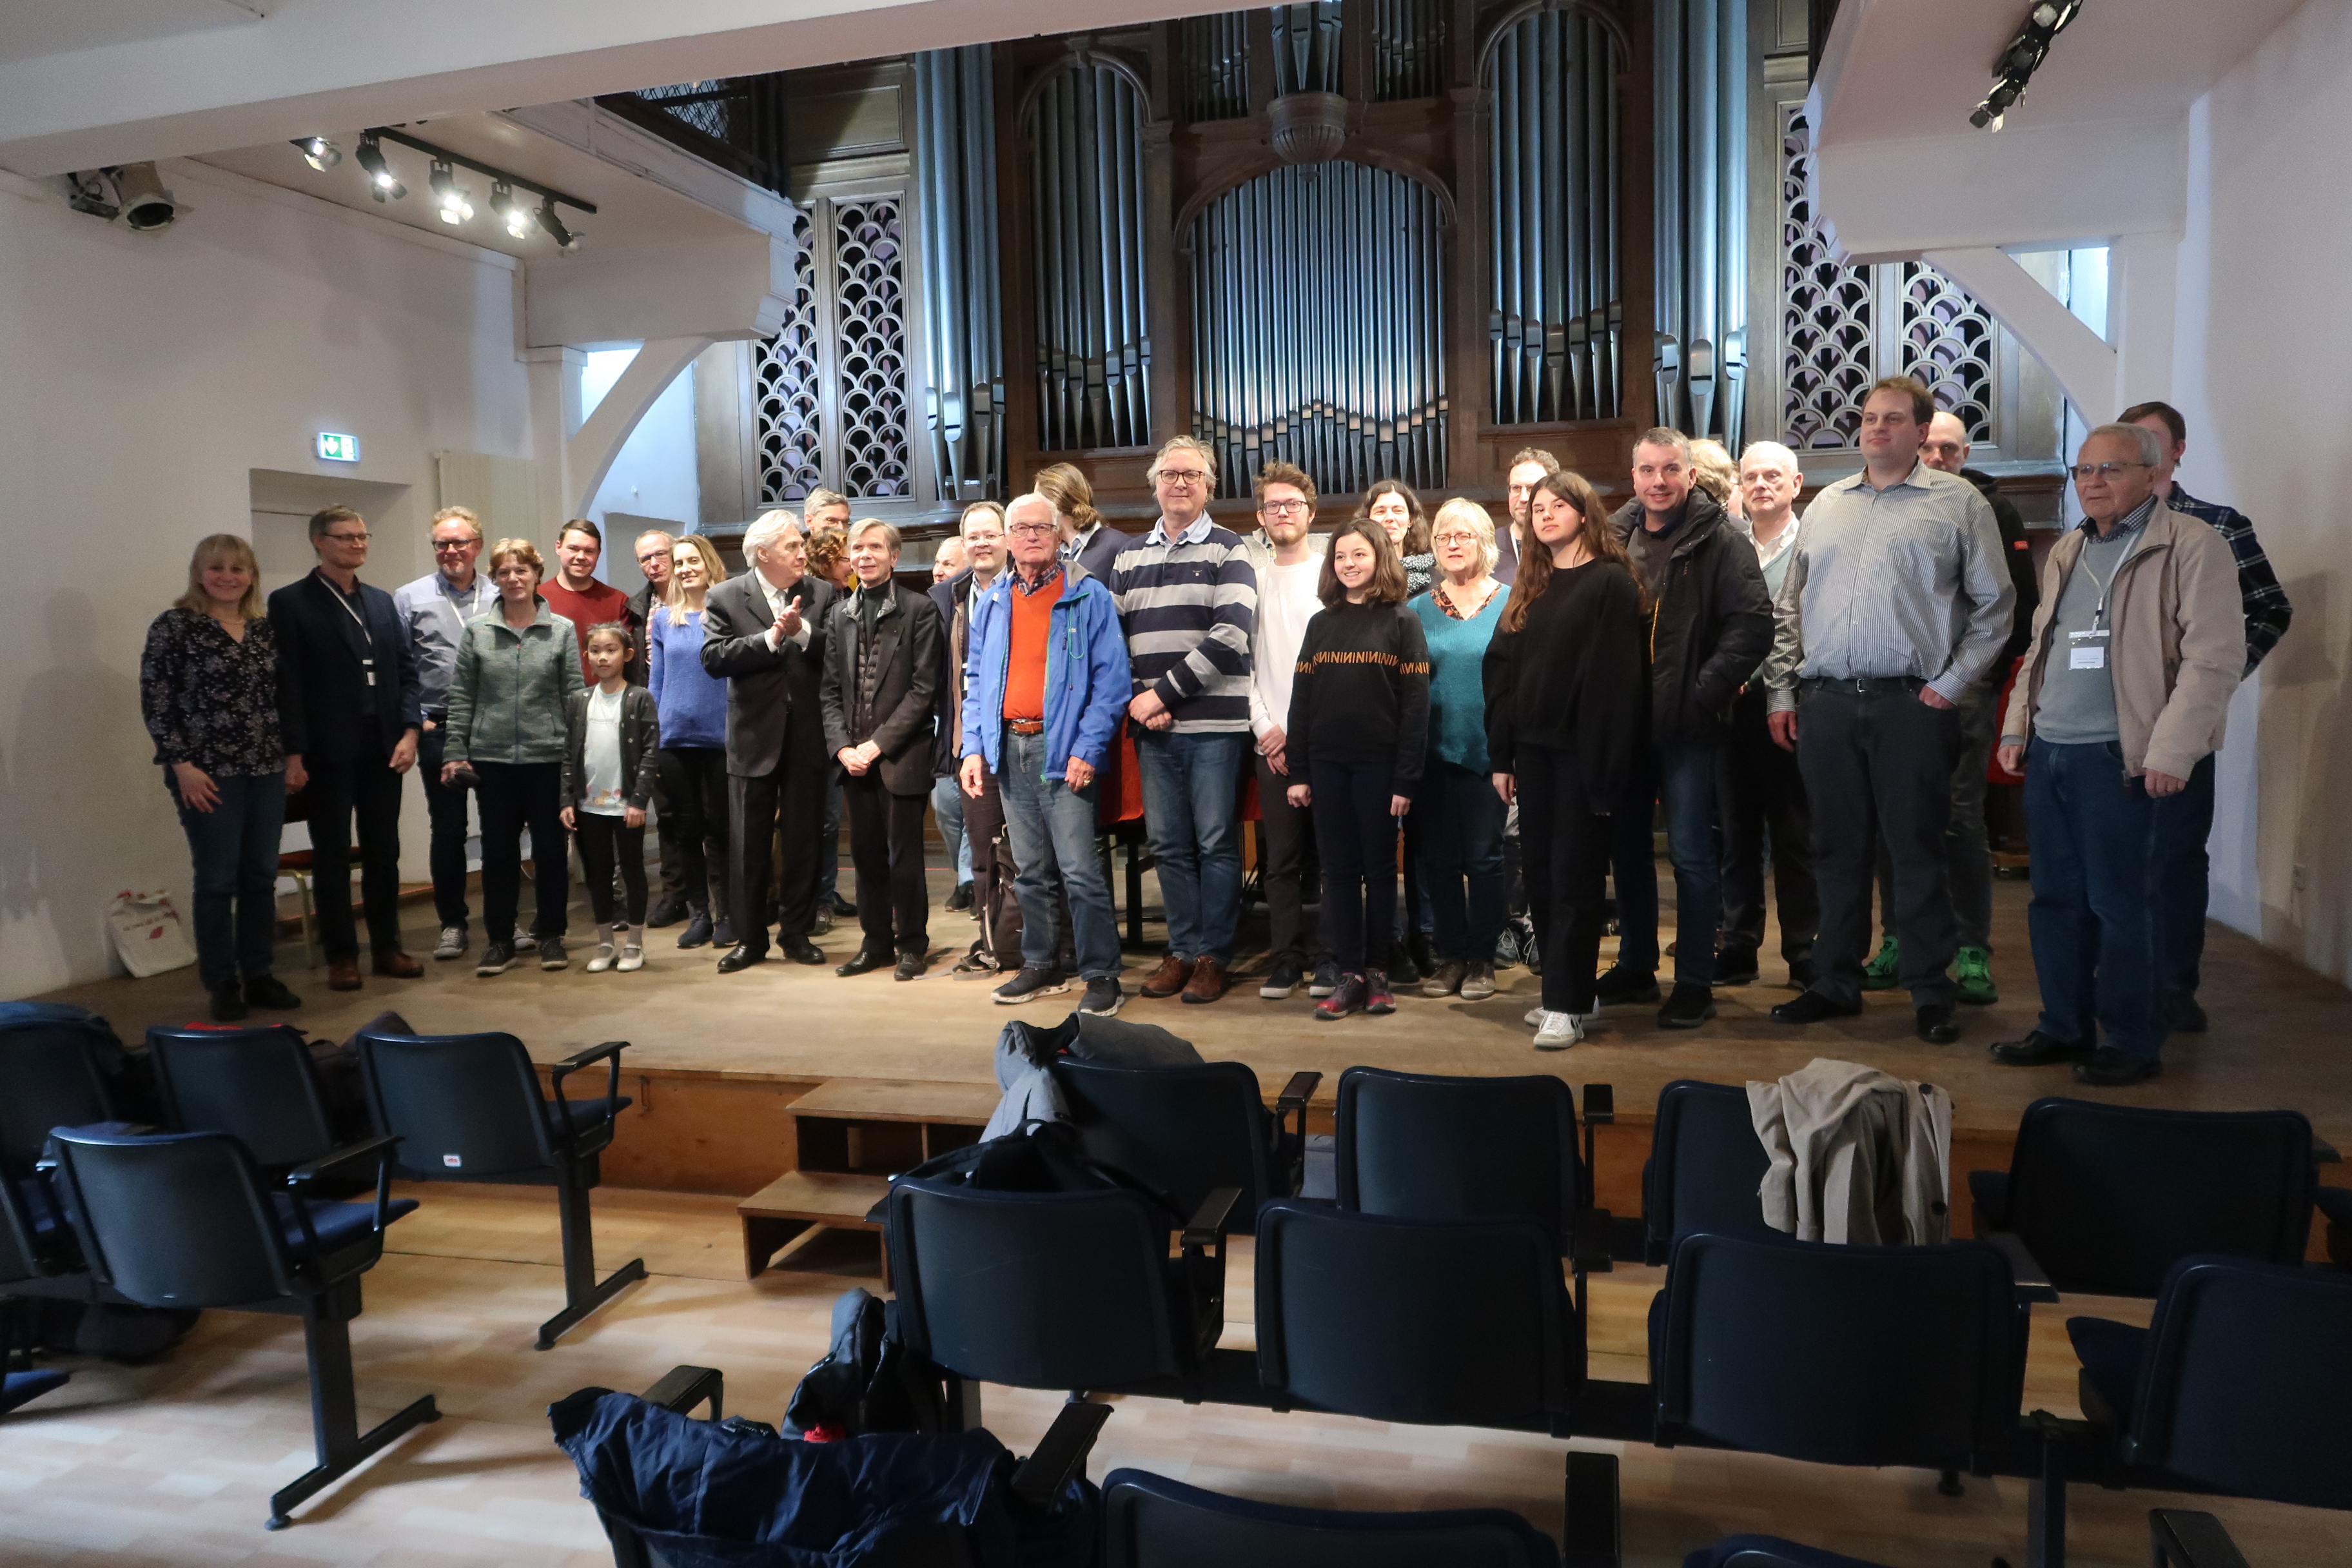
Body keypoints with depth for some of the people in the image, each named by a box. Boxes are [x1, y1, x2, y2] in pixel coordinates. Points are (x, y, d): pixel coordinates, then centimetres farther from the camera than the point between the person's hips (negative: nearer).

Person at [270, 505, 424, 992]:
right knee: (331, 855, 4)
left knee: (383, 852, 9)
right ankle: (341, 955, 12)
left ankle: (387, 948, 18)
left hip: (383, 748, 4)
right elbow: (287, 683, -7)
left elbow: (406, 670, 11)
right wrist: (293, 754, -12)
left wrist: (410, 730, -2)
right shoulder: (290, 602, -2)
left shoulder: (382, 601, 14)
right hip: (327, 751, -4)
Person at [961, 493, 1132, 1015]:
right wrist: (973, 747, 5)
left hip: (1062, 747, -5)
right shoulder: (990, 601, 13)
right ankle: (1040, 964, 25)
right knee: (1031, 869, 14)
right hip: (1008, 747, 5)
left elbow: (1111, 678, -7)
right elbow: (977, 679, 16)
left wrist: (1088, 748, -15)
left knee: (1079, 869, -8)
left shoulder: (1087, 595, -3)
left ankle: (1102, 976, 0)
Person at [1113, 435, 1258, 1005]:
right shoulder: (1130, 556, 15)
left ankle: (1213, 955, 12)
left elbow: (1230, 636, -12)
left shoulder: (1227, 551, 1)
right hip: (1152, 725, 4)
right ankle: (1182, 949, 21)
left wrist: (1163, 692, -13)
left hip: (1214, 722, -4)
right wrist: (1134, 699, -5)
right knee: (1168, 843, 9)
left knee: (1216, 841, 1)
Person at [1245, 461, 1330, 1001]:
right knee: (1280, 857, 4)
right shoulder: (1252, 573, 11)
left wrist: (1295, 726, -8)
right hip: (1271, 740, 2)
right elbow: (1241, 656, 7)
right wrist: (1265, 726, -2)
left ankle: (1333, 958, 8)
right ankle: (1287, 957, 12)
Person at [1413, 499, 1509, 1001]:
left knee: (1484, 855, 3)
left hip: (1487, 750, -3)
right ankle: (1450, 955, 19)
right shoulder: (1418, 610, 7)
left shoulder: (1510, 603, -1)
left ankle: (1482, 959, 15)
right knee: (1440, 856, 8)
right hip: (1435, 752, 3)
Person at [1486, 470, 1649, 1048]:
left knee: (1574, 877, -2)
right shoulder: (1531, 588, 15)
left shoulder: (1611, 583, -6)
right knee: (1541, 875, 10)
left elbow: (1619, 680, -12)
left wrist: (1607, 767, -17)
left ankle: (1567, 1005, 4)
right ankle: (1563, 989, 22)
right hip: (1533, 749, 7)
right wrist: (1501, 755, 8)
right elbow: (1502, 670, 14)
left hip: (1582, 751, -6)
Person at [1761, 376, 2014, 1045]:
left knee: (1918, 849, 2)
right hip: (1827, 705, 4)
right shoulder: (1826, 505, 16)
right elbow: (1790, 607, 16)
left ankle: (1930, 991, 14)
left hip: (1912, 705, -4)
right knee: (1838, 848, 11)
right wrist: (1781, 693, 9)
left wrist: (1952, 684, -6)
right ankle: (1835, 982, 21)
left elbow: (1993, 603, 2)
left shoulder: (1958, 502, 4)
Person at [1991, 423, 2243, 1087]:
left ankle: (2132, 1042, 12)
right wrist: (2017, 729, 14)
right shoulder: (2066, 552, 17)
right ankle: (2064, 1026, 23)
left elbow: (2215, 655, -12)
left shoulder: (2192, 544, -5)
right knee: (2056, 897, 11)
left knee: (2122, 903, -1)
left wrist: (2170, 752, -17)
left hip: (2122, 757, -7)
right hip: (2048, 753, 7)